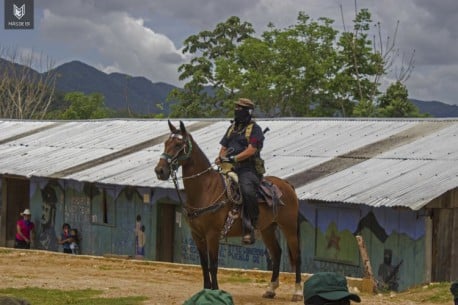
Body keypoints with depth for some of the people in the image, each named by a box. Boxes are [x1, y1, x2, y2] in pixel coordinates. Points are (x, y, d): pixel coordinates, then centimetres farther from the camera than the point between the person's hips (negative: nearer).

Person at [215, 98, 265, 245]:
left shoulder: (255, 129, 0)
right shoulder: (232, 128, 22)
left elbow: (251, 150, -12)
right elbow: (224, 147, 22)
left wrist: (234, 158, -21)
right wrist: (221, 158, -1)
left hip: (248, 169, -8)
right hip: (230, 168, 8)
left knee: (247, 191, -34)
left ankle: (250, 228, -24)